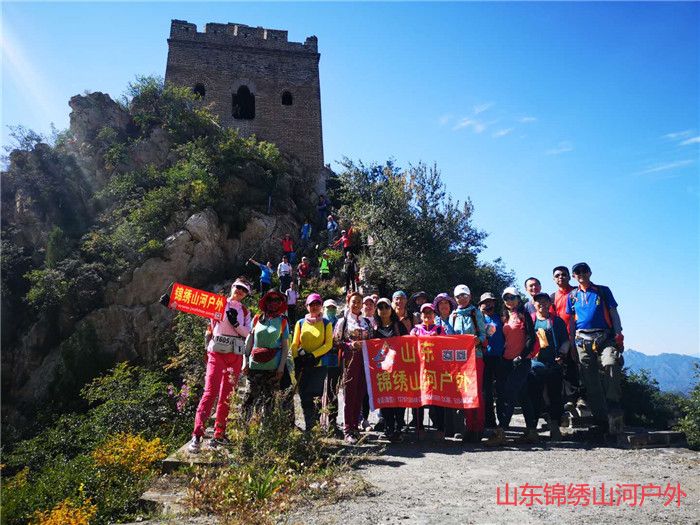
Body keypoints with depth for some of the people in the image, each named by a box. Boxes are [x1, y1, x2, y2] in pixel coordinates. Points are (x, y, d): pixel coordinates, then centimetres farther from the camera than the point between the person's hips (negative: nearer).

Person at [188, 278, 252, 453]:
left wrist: (235, 324, -10)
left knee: (227, 395, 7)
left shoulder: (245, 312, 13)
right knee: (210, 392, -14)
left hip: (235, 356, 3)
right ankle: (197, 435, -14)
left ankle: (219, 434, 15)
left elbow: (247, 333, 5)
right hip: (217, 353, -3)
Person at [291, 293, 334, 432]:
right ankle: (310, 424, 15)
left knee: (308, 395, -9)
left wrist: (313, 355, -13)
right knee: (304, 396, 3)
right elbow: (295, 344, 7)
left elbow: (328, 344, -3)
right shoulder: (300, 323, 12)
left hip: (319, 364, -3)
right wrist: (296, 358, -7)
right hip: (302, 365, 3)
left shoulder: (326, 324, 6)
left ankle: (310, 425, 4)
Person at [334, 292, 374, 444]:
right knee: (350, 394, -5)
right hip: (350, 360, -4)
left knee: (360, 394, 5)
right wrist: (351, 345, -12)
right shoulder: (343, 321, 4)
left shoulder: (367, 322, 16)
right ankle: (348, 430, 0)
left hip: (364, 360, 4)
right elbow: (336, 341, 0)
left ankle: (355, 427, 17)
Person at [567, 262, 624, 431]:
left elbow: (613, 313, 8)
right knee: (590, 379, -1)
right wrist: (572, 343, 10)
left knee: (611, 363, -29)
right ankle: (601, 418, 6)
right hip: (583, 339, 2)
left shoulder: (603, 290, 11)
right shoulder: (573, 295, 16)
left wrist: (618, 334, -4)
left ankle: (612, 401, -16)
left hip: (605, 336, -2)